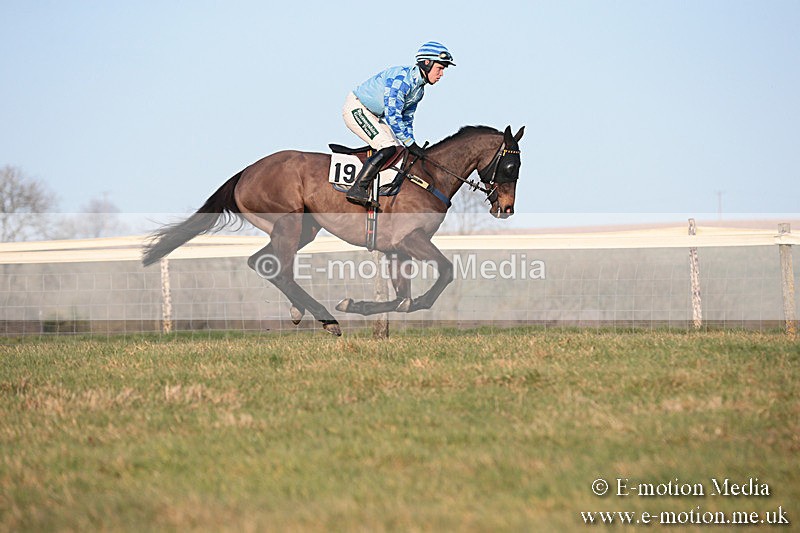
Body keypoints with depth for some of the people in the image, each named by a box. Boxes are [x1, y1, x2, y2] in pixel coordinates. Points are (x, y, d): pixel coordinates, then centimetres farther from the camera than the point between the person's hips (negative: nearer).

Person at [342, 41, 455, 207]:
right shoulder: (400, 77, -26)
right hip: (356, 109, -10)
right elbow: (392, 115, -30)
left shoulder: (419, 89, 4)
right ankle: (358, 189, -24)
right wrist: (411, 144, -27)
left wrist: (410, 143, 3)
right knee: (388, 147, -23)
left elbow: (407, 119, 14)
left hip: (373, 115, 10)